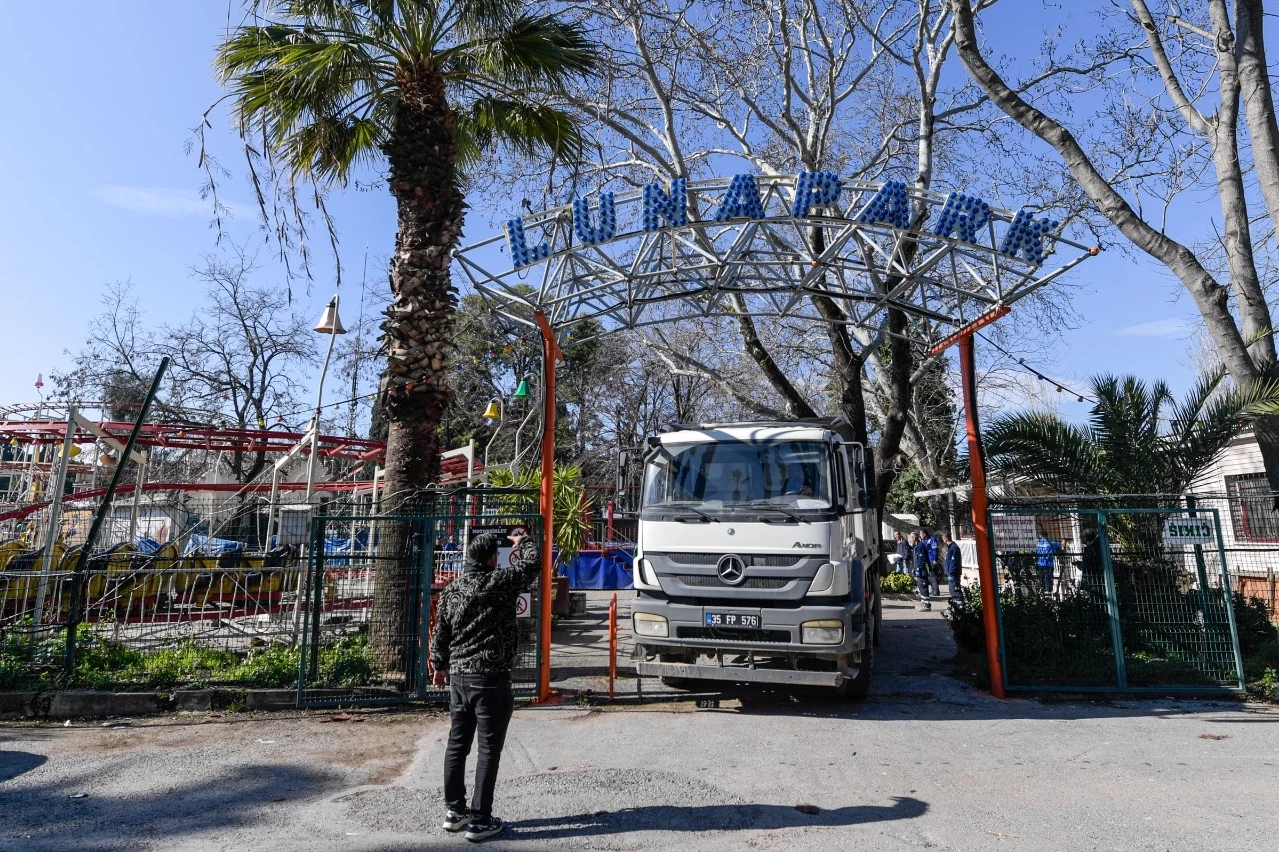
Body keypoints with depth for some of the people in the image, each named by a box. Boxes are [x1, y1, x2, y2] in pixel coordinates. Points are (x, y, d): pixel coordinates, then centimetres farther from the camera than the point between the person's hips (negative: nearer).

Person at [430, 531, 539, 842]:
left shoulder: (451, 589, 5)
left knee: (457, 744, 16)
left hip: (458, 677, 7)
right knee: (488, 750, 2)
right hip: (491, 679, -7)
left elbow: (440, 632, 12)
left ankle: (455, 811, 27)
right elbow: (532, 563, -7)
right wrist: (521, 542, 12)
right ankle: (479, 820, 8)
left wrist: (439, 665, 25)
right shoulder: (498, 582, -13)